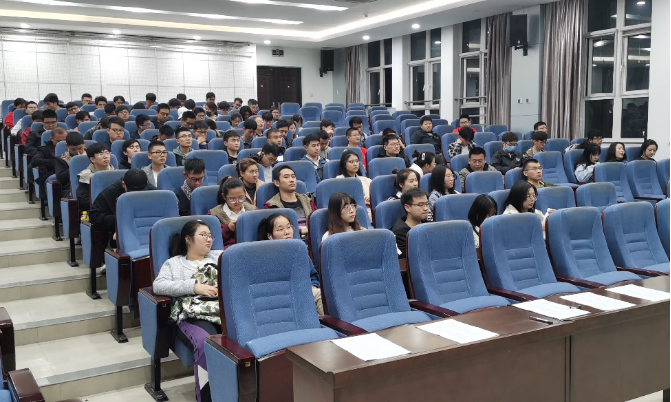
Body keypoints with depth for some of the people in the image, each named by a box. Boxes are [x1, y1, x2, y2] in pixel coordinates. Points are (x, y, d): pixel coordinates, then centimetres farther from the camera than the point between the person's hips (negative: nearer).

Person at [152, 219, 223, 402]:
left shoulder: (219, 256, 28)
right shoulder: (174, 263, 19)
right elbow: (158, 286, 2)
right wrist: (194, 286, -7)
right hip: (194, 316, -2)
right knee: (206, 343, -37)